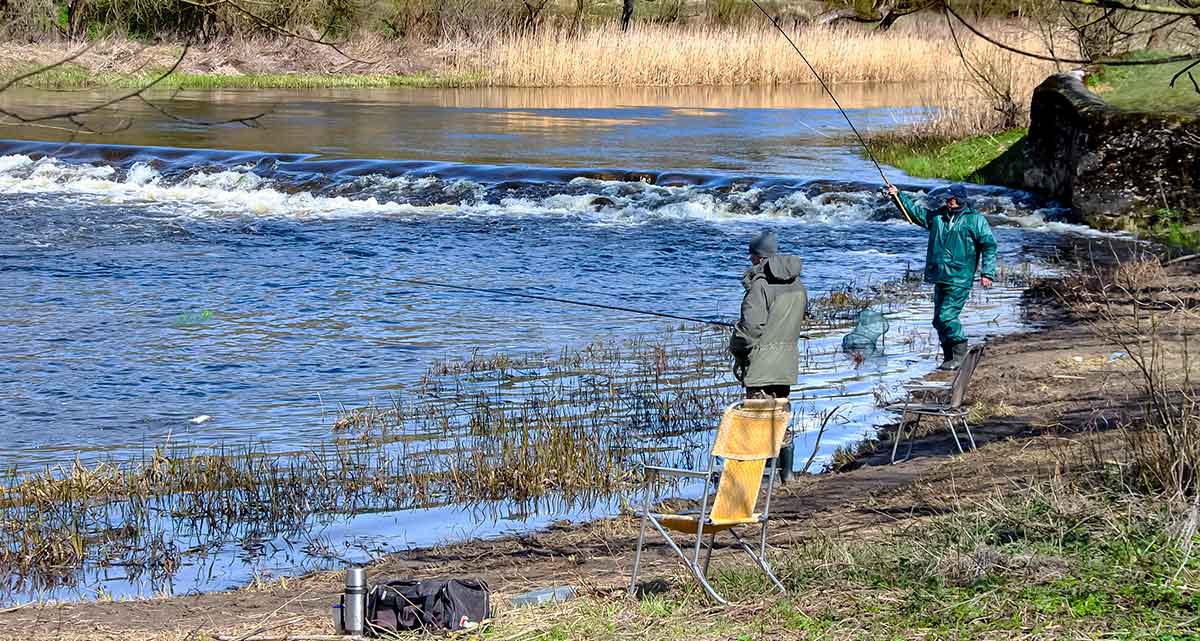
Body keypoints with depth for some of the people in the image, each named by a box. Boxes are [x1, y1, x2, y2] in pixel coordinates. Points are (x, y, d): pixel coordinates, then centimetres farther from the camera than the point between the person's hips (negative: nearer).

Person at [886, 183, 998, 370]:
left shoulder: (976, 220, -2)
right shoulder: (938, 216, 13)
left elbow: (989, 246, -2)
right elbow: (914, 211, 22)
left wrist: (987, 273, -8)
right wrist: (898, 196, 13)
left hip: (959, 279, -7)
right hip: (940, 278, 7)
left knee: (947, 317, -16)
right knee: (939, 320, 8)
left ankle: (960, 354, -6)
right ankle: (949, 358, 17)